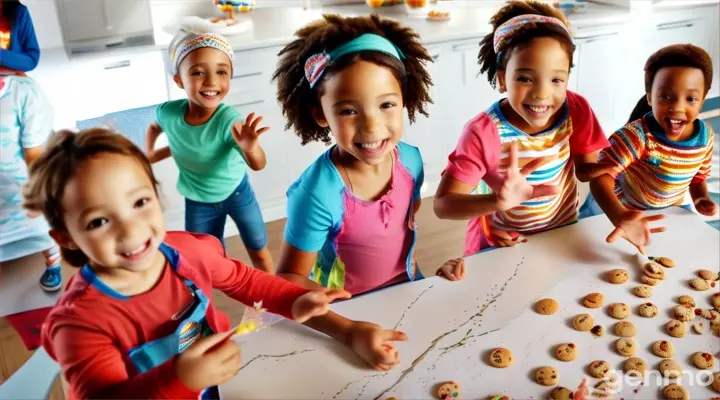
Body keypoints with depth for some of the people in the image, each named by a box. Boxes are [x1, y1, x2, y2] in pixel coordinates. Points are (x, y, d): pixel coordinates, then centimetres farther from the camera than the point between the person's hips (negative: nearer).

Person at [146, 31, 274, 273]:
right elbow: (154, 127, 5)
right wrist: (150, 153, -8)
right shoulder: (168, 113, -23)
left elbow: (258, 165, -45)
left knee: (259, 252, 15)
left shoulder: (228, 119, -33)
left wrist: (250, 148, -65)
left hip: (237, 192, -2)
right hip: (198, 202, 2)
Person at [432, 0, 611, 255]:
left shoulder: (576, 110, -15)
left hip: (562, 235, 3)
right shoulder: (483, 133, -26)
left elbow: (584, 169, -2)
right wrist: (499, 201, -45)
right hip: (500, 248, -3)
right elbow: (443, 204, -27)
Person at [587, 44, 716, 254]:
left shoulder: (705, 136, -12)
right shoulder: (637, 136, -32)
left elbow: (698, 177, 7)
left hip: (667, 216, 5)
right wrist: (620, 218, -58)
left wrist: (701, 199, -14)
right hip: (625, 211, -5)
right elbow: (601, 176, -42)